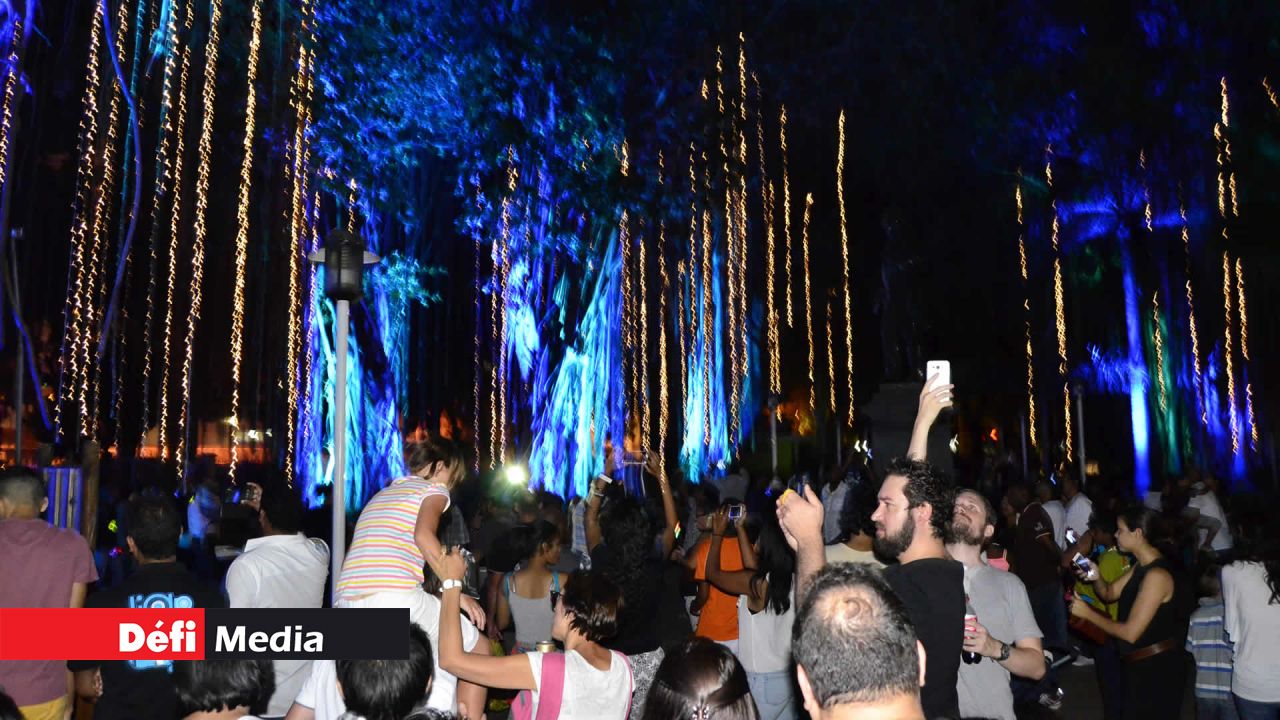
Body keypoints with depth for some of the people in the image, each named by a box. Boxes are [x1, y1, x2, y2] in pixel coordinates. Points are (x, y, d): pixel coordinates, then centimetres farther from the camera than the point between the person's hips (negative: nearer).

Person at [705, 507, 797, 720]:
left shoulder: (757, 584, -20)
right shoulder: (793, 579, -4)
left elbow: (712, 573, -5)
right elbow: (755, 569, 13)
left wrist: (718, 534, 5)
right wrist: (740, 528, 16)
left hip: (763, 680, -6)